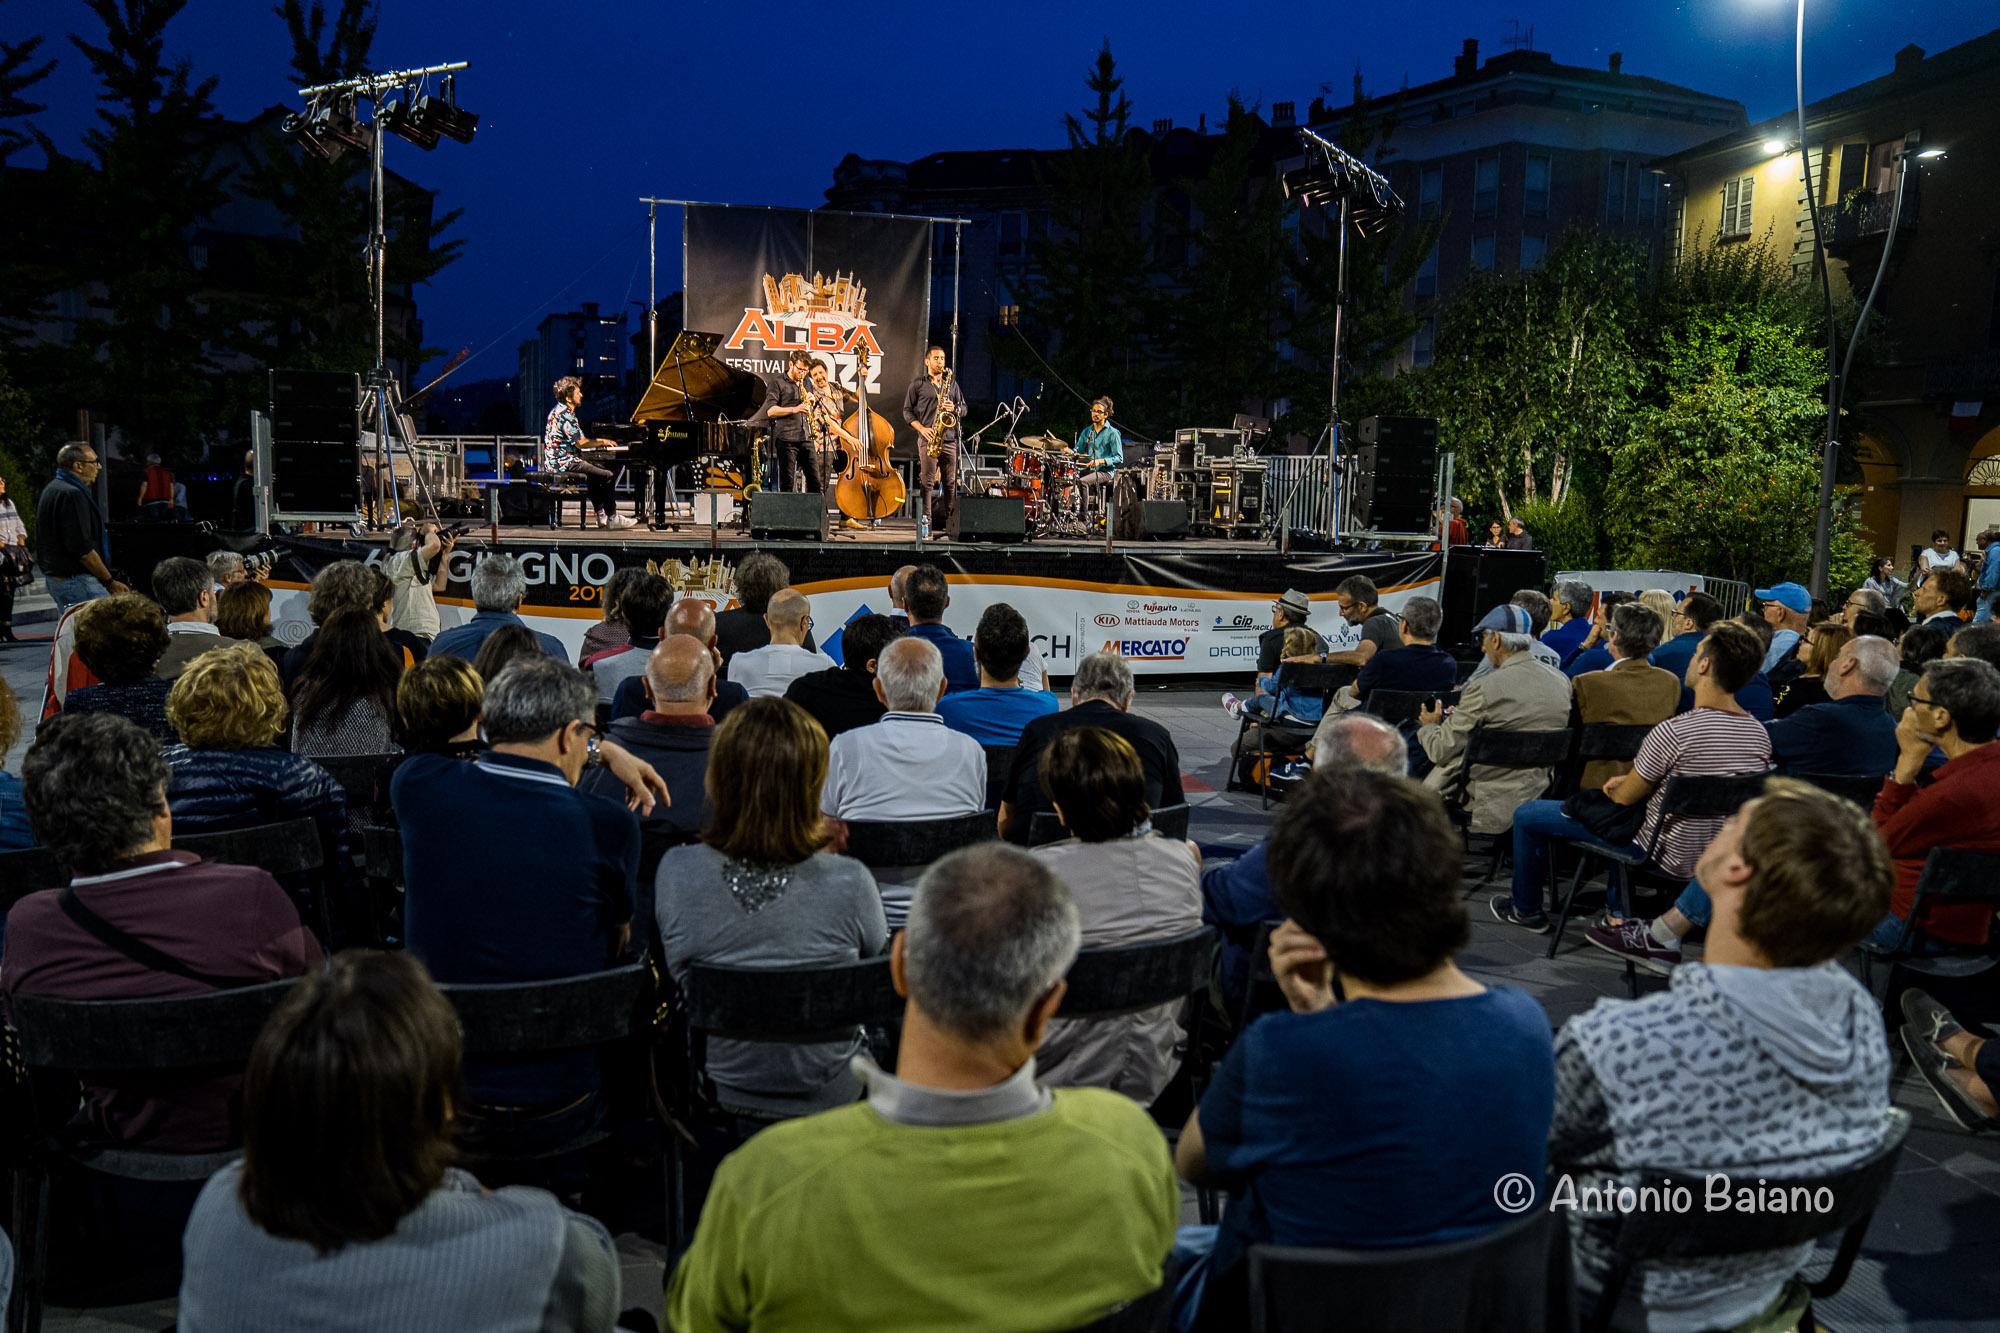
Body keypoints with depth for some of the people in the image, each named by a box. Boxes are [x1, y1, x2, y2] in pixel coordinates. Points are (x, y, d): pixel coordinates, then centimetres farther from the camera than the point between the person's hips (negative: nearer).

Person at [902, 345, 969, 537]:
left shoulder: (952, 383, 19)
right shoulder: (917, 384, 8)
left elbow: (964, 409, 19)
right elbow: (907, 410, 6)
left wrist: (955, 409, -4)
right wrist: (921, 428, -8)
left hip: (949, 438, 4)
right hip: (928, 438, -4)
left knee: (950, 483, 1)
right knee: (927, 482, -10)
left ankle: (946, 524, 6)